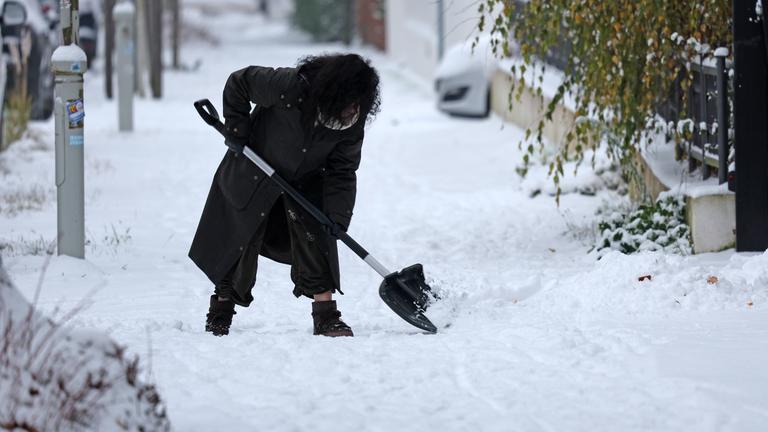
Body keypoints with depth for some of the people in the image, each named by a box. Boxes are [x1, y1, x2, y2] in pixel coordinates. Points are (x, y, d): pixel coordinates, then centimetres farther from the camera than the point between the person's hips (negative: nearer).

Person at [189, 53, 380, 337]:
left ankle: (326, 316, -8)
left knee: (316, 236, -12)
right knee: (242, 241, 7)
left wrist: (338, 216, -27)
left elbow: (342, 172, -16)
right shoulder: (290, 86, -36)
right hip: (254, 173, -3)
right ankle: (220, 313, 27)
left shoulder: (352, 122, -23)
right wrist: (236, 129, -20)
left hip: (305, 182, 3)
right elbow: (238, 83, -22)